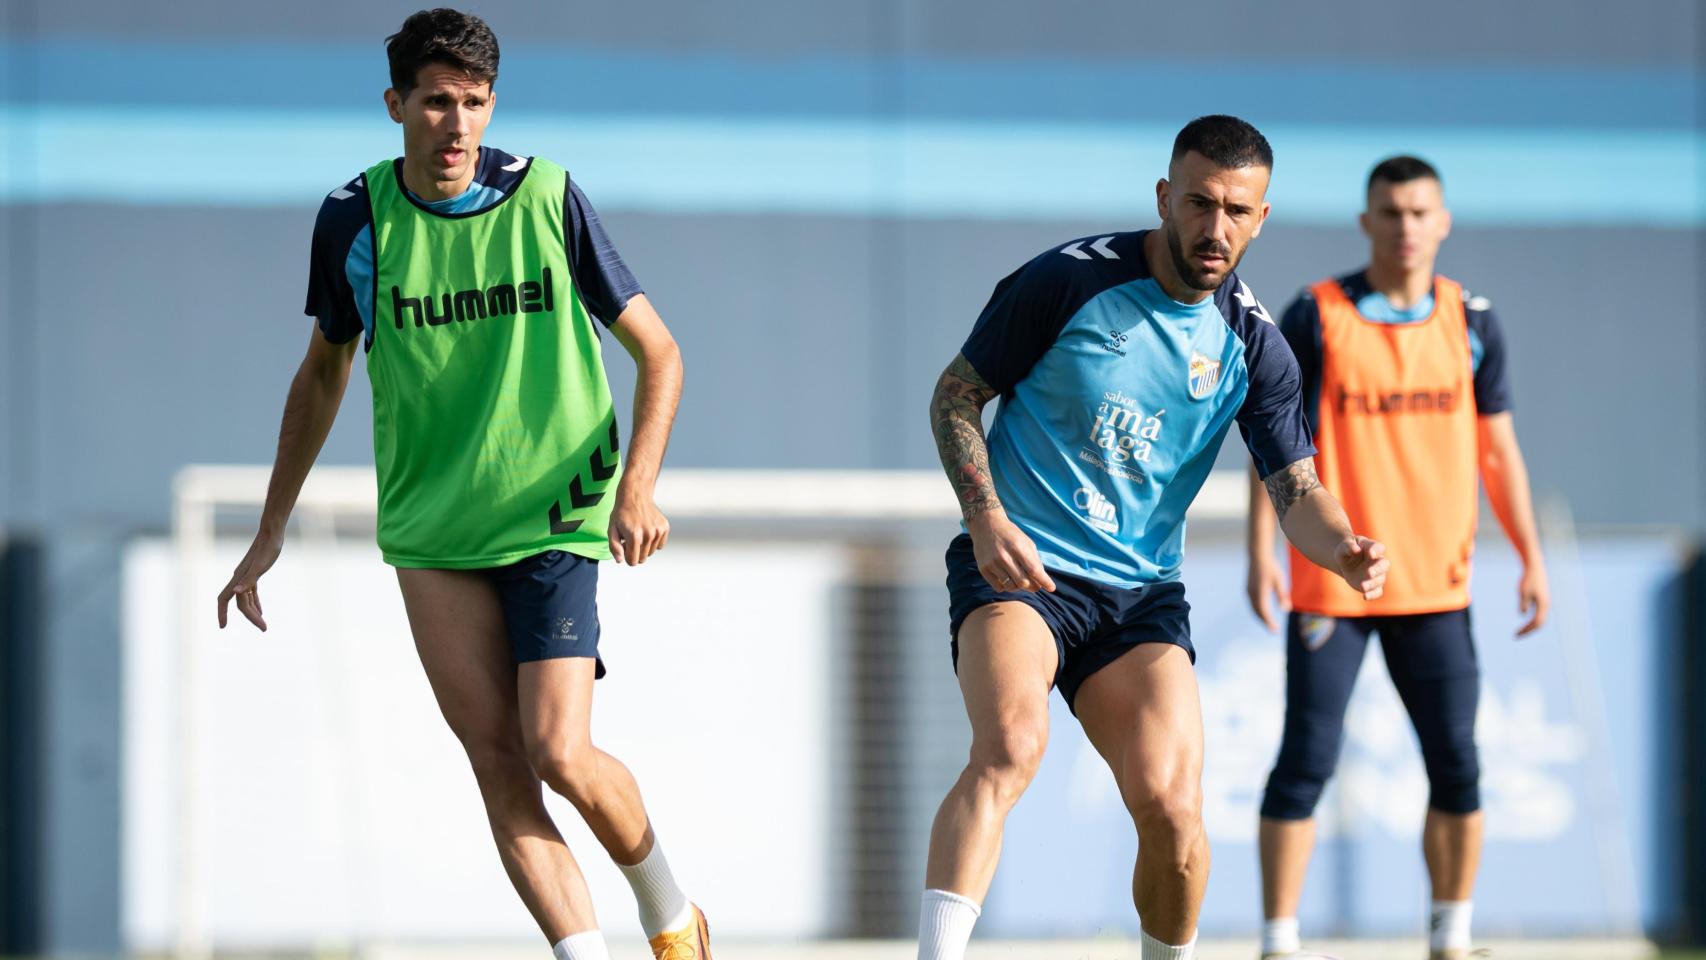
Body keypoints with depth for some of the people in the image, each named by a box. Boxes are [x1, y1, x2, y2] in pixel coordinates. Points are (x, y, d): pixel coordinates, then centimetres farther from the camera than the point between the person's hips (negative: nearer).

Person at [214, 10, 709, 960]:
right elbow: (324, 372, 16)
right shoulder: (354, 218, 0)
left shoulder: (546, 198, -6)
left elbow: (658, 352, 1)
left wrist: (638, 485, -14)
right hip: (431, 532, 2)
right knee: (496, 762, -10)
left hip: (554, 517, -2)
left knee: (560, 753, -13)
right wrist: (272, 531, 15)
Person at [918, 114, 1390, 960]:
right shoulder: (1068, 281, -8)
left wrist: (1344, 550, -22)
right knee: (1011, 744, -31)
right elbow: (955, 393, 0)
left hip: (1141, 593, 3)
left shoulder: (1251, 344, 3)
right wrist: (986, 518, -14)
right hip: (1017, 569, -3)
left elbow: (1296, 488, 1)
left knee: (1172, 806, -14)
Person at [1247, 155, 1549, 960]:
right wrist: (1260, 552, -11)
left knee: (1456, 766, 1)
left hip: (1435, 585, 3)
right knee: (1305, 764, -5)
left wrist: (1530, 558, 6)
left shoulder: (1470, 322, 6)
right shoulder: (1316, 318, -4)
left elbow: (1498, 448, 12)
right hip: (1331, 584, -3)